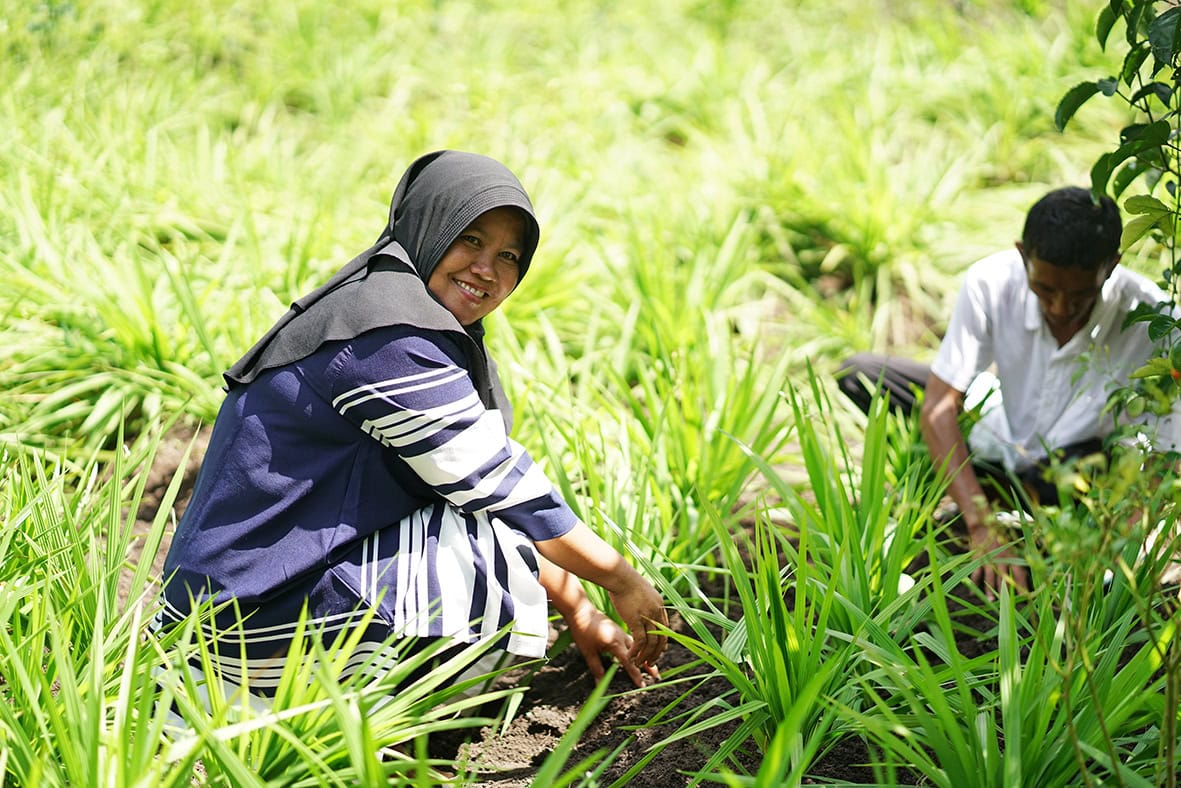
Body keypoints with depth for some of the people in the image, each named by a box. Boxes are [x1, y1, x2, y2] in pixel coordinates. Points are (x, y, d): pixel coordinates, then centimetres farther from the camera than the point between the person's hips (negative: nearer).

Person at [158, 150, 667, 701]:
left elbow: (480, 480, 17)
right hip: (260, 612, -10)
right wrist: (621, 579, -5)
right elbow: (500, 486, -15)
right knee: (508, 560, -15)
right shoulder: (390, 336, -18)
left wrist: (579, 613, 15)